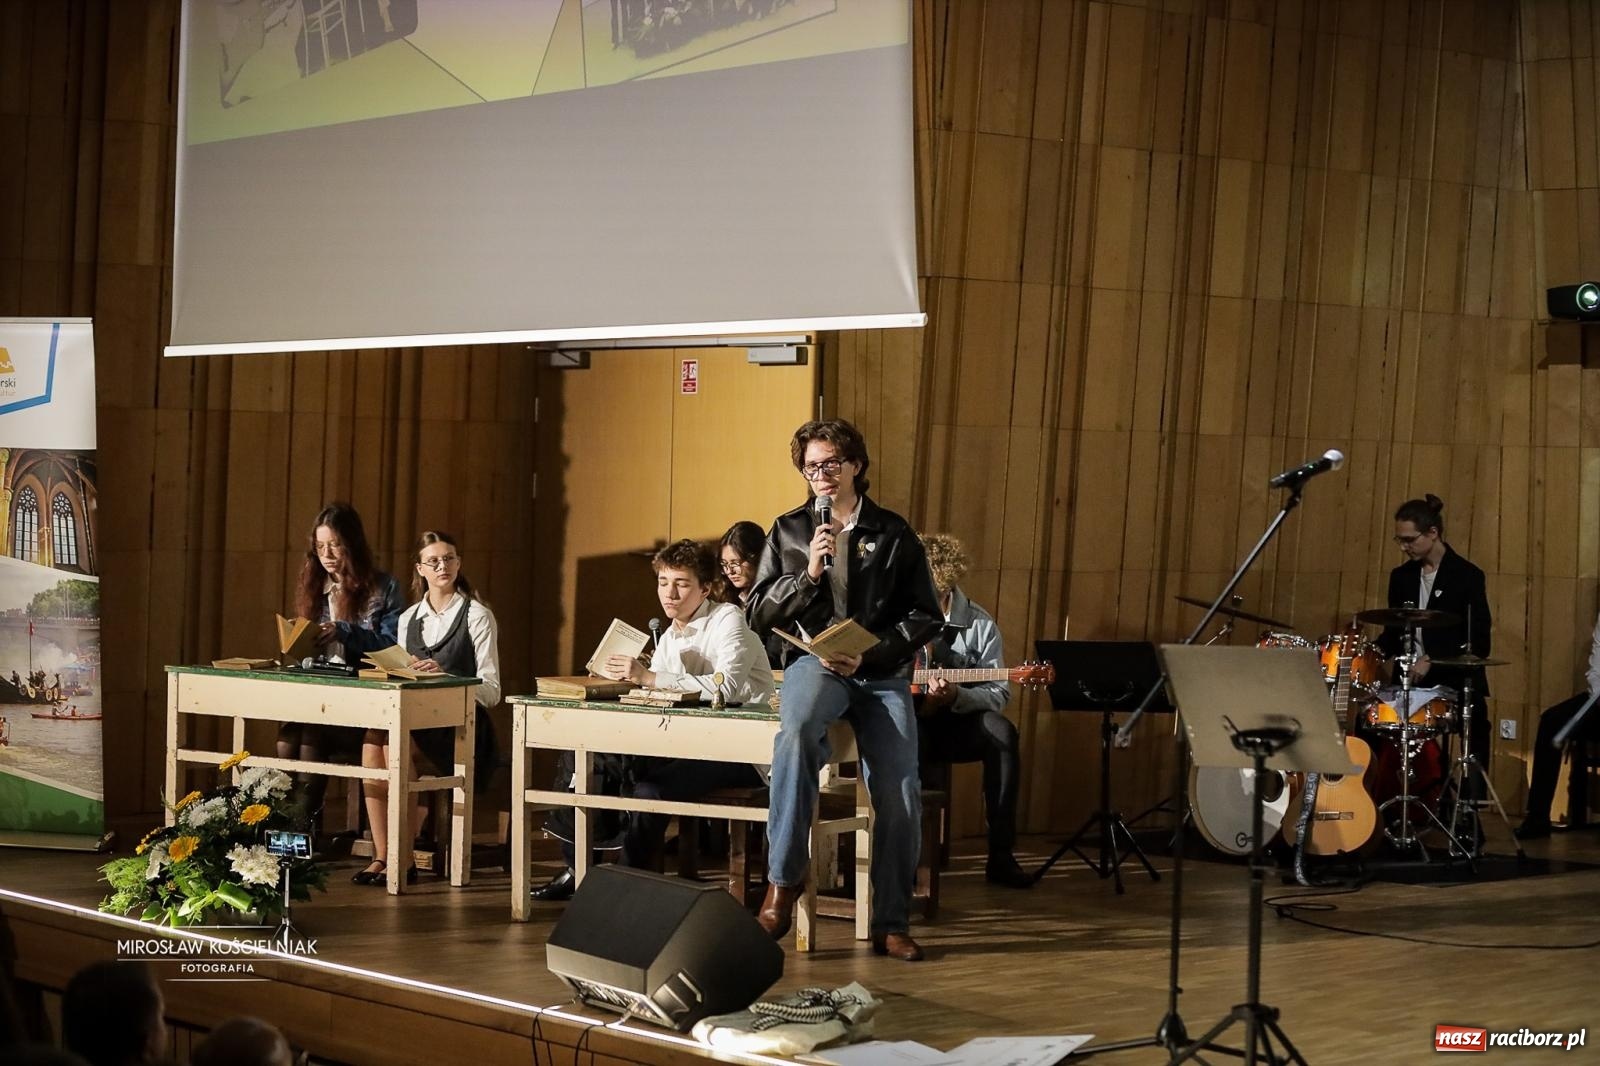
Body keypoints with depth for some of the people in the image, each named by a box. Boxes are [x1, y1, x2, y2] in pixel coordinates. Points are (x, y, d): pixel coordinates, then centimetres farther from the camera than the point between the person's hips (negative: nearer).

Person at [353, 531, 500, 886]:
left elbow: (491, 690, -7)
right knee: (373, 741, -29)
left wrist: (443, 676, -21)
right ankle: (381, 854, -28)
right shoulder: (409, 618, 17)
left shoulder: (477, 616, 0)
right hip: (412, 720, 5)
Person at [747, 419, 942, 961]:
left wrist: (868, 656, -9)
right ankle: (782, 885, -34)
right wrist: (808, 573, -10)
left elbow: (926, 618, 6)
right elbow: (760, 615, 6)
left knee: (899, 796, -12)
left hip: (882, 673, 1)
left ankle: (892, 924, 3)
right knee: (797, 730, -36)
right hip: (815, 663, -1)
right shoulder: (788, 531, 9)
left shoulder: (893, 534, 7)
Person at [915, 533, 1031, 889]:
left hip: (955, 727, 1)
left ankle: (1001, 856, -26)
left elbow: (999, 695, -4)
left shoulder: (980, 625, -3)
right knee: (911, 734, -38)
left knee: (1000, 729, -30)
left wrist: (956, 697, -24)